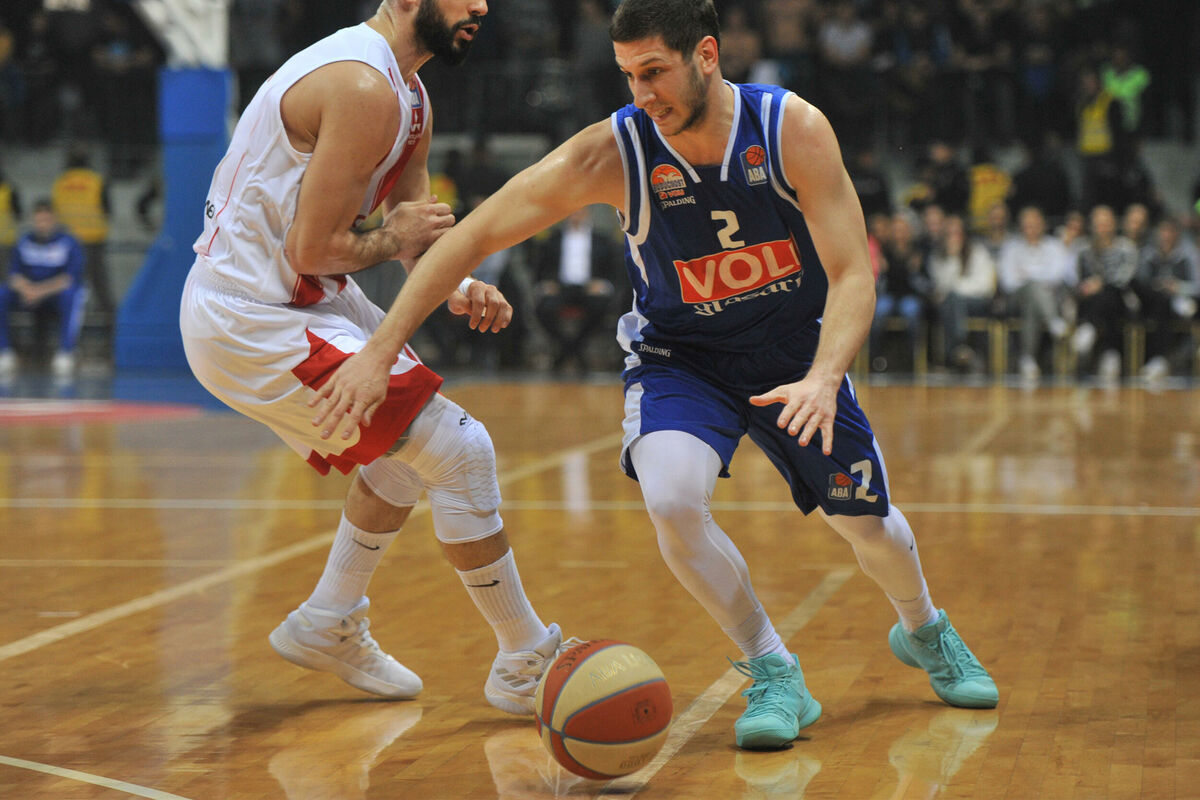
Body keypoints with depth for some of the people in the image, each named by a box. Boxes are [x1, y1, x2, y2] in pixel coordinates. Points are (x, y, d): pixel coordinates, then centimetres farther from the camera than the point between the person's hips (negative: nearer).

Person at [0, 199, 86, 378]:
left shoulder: (69, 243, -7)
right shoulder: (24, 243, 5)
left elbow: (71, 278, -18)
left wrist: (42, 291, -32)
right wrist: (26, 289, -27)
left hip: (57, 295, -4)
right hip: (30, 296, 4)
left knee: (70, 294, -39)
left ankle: (66, 353, -37)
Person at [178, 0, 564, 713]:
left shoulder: (407, 92, 10)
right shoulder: (362, 87, -23)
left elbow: (420, 230, 15)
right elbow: (313, 250, -25)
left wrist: (457, 286, -5)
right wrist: (392, 240, -8)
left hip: (297, 301, 11)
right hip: (255, 325, -11)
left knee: (413, 446, 25)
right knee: (461, 450, -10)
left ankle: (327, 627, 34)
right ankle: (526, 661, 2)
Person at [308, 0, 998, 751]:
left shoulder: (794, 130, -23)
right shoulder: (613, 152, -24)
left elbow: (853, 274, -22)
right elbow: (473, 237, -23)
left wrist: (823, 379, -41)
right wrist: (378, 352, -30)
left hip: (796, 351, 1)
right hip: (681, 358, -1)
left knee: (868, 520, 12)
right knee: (673, 500, -29)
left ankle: (925, 631, 48)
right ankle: (775, 675, -8)